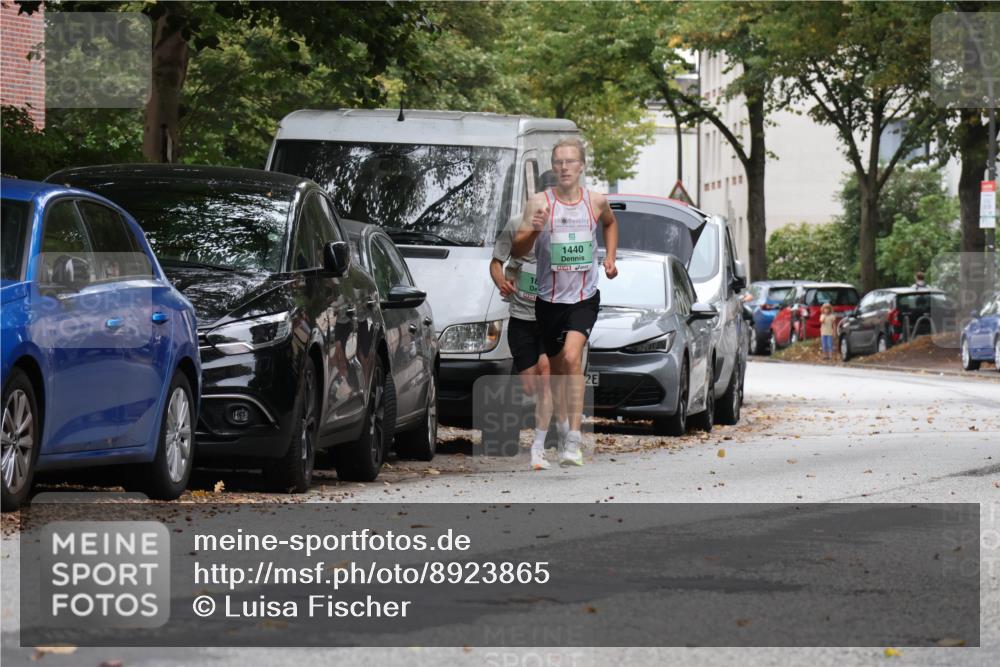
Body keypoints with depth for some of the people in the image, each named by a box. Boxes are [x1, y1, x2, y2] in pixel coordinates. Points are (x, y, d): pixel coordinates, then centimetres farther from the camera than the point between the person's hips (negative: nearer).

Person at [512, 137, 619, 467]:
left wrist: (610, 257, 14)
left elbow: (610, 223, 26)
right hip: (550, 299, 1)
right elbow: (517, 249, -12)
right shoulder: (539, 202, -6)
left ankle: (574, 440, -24)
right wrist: (534, 229, -31)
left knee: (572, 357, -21)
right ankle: (563, 431, 31)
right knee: (557, 369, 12)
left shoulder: (596, 202, 1)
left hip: (584, 297, -1)